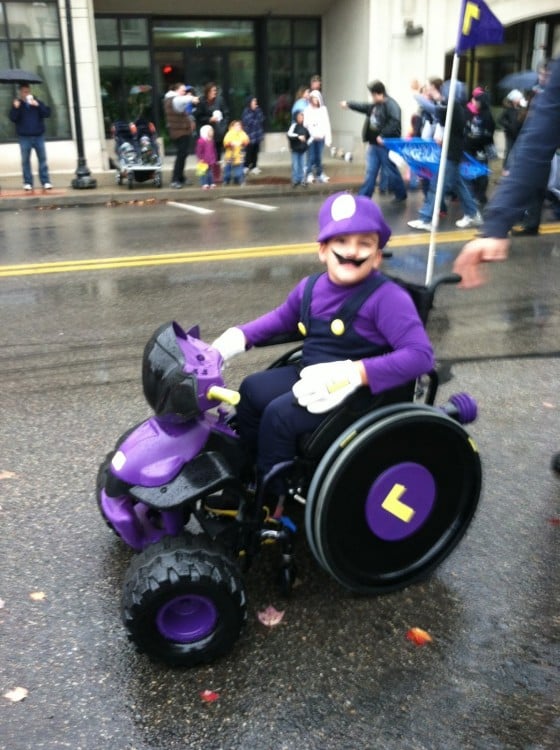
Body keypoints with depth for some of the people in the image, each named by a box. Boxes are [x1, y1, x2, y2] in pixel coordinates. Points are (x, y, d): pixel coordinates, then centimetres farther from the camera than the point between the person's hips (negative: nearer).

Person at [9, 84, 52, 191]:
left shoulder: (37, 102, 6)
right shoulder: (17, 104, 3)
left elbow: (47, 113, -5)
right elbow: (13, 118, -6)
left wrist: (38, 105, -17)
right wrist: (15, 108, -20)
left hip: (39, 136, 1)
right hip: (24, 137, -1)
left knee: (42, 159, 1)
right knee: (25, 161, 2)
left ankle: (46, 182, 4)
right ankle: (28, 182, 7)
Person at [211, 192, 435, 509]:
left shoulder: (387, 298, -21)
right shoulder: (311, 287, 2)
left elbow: (421, 354, -27)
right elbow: (282, 318, 22)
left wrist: (358, 373, -36)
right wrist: (240, 336, 8)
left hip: (362, 390, -8)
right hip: (310, 375, 8)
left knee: (279, 414, -21)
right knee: (251, 390, 9)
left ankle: (273, 501, -1)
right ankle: (254, 474, 25)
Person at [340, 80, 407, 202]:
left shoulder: (391, 104, -15)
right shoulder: (375, 105, 15)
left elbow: (394, 122, -27)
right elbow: (364, 107, 33)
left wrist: (383, 136, -27)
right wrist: (348, 104, 41)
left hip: (386, 145, -9)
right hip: (374, 144, 9)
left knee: (391, 171, 2)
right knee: (370, 172, 10)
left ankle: (401, 194, 19)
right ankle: (363, 196, 13)